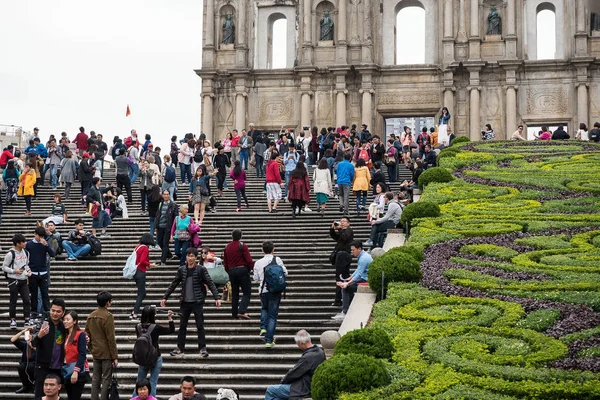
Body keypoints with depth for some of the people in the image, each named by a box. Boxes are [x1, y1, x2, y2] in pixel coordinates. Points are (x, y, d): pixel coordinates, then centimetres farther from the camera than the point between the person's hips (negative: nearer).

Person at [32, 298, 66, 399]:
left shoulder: (64, 327, 5)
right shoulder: (43, 324, -7)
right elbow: (34, 344, -16)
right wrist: (39, 335, -39)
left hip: (58, 368, 4)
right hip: (43, 367, -4)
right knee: (40, 395, -4)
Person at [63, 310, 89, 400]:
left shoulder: (80, 334, -7)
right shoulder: (65, 336, 15)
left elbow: (82, 355, -14)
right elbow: (64, 355, 15)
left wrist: (76, 371, -21)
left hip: (78, 372, -7)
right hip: (67, 371, 7)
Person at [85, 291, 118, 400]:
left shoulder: (91, 316, 8)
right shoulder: (108, 316, -14)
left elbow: (87, 335, 12)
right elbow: (111, 338, -14)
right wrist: (114, 357, -11)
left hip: (95, 353, 7)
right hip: (106, 354, -7)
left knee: (96, 379, 11)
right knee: (106, 380, -2)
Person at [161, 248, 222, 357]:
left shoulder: (201, 269, -4)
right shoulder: (181, 270, 5)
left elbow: (210, 284, -7)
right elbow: (173, 285, 12)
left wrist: (217, 297, -17)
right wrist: (165, 297, 10)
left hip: (197, 302, -3)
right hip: (185, 302, 3)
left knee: (200, 326, 0)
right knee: (182, 326, 8)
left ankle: (202, 348, 6)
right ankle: (180, 348, 15)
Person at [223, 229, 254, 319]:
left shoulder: (227, 247, 8)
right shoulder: (242, 246, -10)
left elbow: (225, 262, 13)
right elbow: (249, 260, -12)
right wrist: (251, 267, 5)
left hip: (231, 271, 6)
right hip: (242, 270, -6)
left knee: (234, 293, 13)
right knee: (247, 292, -2)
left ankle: (235, 314, 12)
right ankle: (241, 311, -17)